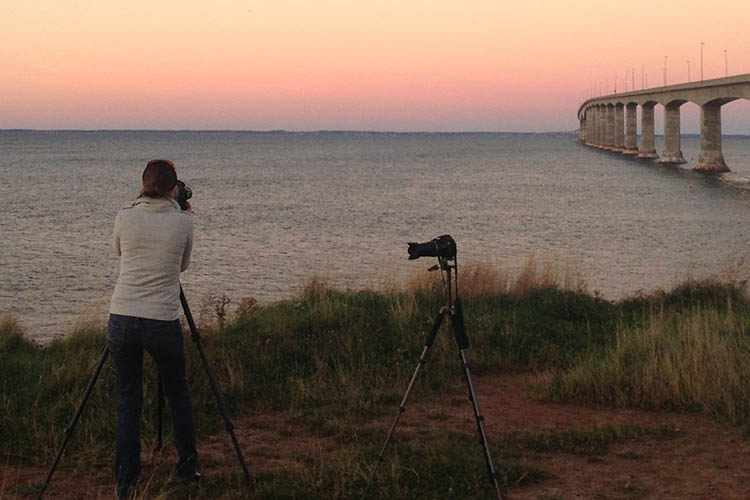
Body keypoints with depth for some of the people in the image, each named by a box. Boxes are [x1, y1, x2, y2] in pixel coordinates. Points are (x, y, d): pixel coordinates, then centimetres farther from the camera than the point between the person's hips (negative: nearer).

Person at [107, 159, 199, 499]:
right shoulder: (183, 222, -3)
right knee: (177, 394, 20)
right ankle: (187, 468, 31)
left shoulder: (125, 218, 0)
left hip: (121, 320, 1)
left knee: (128, 403, 9)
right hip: (163, 323, -1)